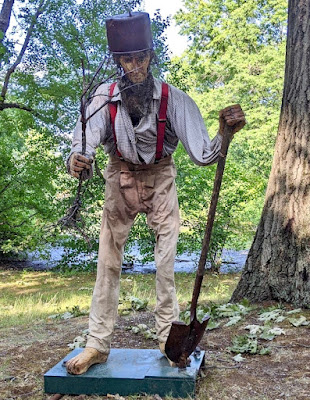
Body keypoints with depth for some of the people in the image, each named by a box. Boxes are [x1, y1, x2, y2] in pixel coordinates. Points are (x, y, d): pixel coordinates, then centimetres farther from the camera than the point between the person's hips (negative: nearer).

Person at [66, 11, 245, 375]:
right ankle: (97, 344, 11)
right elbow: (86, 143, -25)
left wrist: (224, 133, -43)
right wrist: (78, 161, -48)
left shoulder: (172, 98, -21)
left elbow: (202, 154, -24)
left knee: (166, 260, -2)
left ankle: (168, 338, 13)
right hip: (120, 179, 1)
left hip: (160, 179, 0)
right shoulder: (105, 97, -18)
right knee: (108, 260, 1)